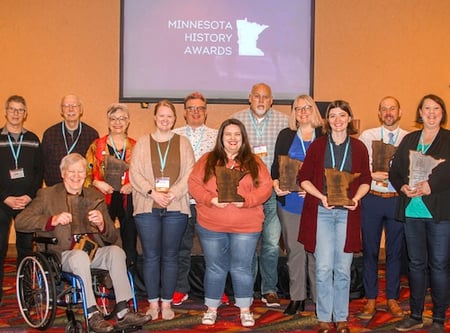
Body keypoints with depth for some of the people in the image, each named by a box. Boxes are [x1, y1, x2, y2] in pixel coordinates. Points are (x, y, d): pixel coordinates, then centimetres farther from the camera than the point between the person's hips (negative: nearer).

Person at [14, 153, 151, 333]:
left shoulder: (95, 197, 19)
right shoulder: (47, 195, 10)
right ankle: (92, 315, -32)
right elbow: (20, 222, -4)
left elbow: (112, 238, 14)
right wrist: (52, 220, -18)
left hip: (94, 252, 3)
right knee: (80, 256, -35)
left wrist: (101, 224, -9)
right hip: (63, 255, -3)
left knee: (116, 251, -27)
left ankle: (123, 312, -32)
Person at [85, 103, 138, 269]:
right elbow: (87, 172, 4)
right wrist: (97, 183, -12)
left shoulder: (135, 147, 9)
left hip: (128, 199, 1)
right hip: (104, 199, -1)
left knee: (130, 241, 6)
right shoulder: (97, 146, 5)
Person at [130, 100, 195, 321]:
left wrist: (172, 193, -12)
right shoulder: (142, 143, 8)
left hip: (175, 208, 0)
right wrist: (152, 192, -13)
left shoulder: (183, 143, 9)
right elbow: (134, 172, 0)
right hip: (147, 207, 0)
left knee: (170, 256, 5)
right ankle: (153, 303, 15)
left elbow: (189, 174, 1)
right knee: (151, 256, 4)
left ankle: (166, 303, 15)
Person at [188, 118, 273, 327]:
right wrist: (210, 199, -17)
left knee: (242, 268, 7)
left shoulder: (254, 162, 5)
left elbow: (265, 187, -2)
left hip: (246, 227, 0)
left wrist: (246, 200, -18)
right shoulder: (207, 160, 5)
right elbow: (194, 184, -1)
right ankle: (211, 308, 24)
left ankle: (245, 310, 21)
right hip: (211, 226, 1)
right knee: (215, 268, 11)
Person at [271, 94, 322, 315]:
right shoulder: (286, 136, 11)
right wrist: (276, 184, -10)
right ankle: (296, 298, 16)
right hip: (289, 200, 2)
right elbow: (276, 165, 9)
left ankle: (319, 297, 10)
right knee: (294, 250, 7)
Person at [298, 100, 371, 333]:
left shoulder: (359, 148, 5)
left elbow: (365, 181, 10)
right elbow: (303, 178, 2)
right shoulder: (317, 146, 2)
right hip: (321, 212, -1)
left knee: (343, 269, 6)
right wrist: (321, 196, -12)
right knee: (324, 267, -2)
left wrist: (356, 198, -9)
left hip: (347, 213, 1)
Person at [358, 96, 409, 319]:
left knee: (395, 251, 10)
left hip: (397, 200, 1)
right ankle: (371, 300, 18)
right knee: (370, 250, 6)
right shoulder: (367, 136, 2)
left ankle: (392, 299, 24)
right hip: (372, 199, 0)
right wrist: (373, 175, -15)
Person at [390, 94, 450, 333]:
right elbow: (395, 171, 9)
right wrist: (403, 187, -9)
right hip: (412, 210, 4)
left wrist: (430, 186, -22)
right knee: (416, 264, 12)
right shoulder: (409, 140, 13)